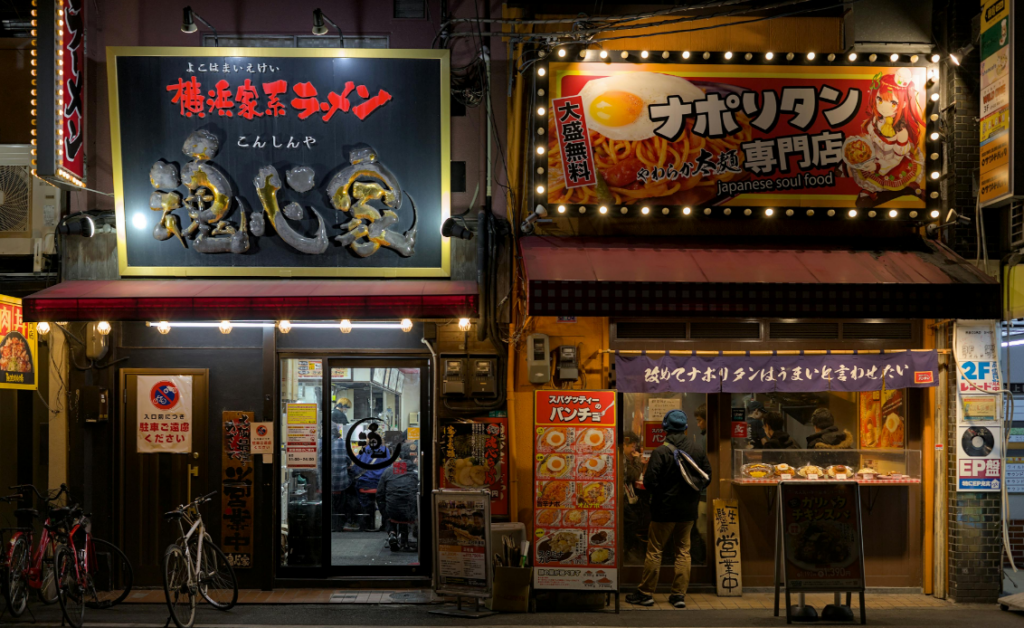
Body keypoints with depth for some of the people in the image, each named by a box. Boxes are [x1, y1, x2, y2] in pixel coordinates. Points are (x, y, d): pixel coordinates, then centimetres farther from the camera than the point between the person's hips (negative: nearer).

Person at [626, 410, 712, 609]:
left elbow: (649, 482, -17)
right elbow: (707, 476, 7)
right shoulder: (697, 451, 0)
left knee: (654, 551, 4)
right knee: (683, 551, 11)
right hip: (688, 510, 4)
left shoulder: (660, 452, -16)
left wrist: (658, 493, 4)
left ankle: (645, 592, 10)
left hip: (664, 510, -4)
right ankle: (679, 594, 10)